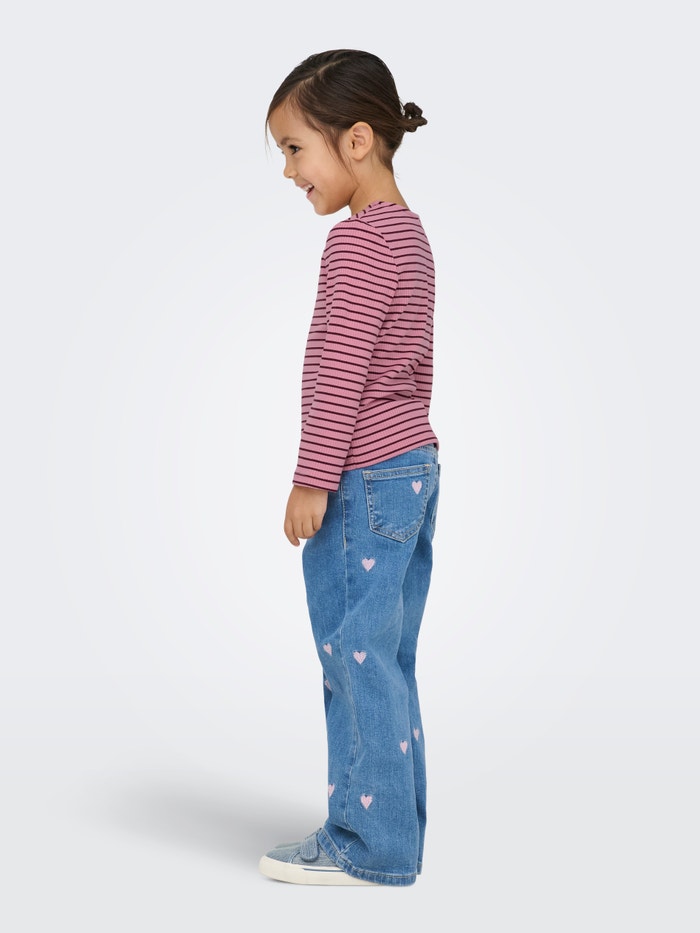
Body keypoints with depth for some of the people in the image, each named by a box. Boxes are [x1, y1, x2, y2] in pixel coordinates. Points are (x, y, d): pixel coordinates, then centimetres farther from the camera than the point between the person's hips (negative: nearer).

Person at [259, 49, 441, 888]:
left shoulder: (358, 239, -14)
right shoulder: (409, 232, 16)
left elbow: (340, 370, -19)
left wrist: (313, 480, -17)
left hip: (363, 480, -10)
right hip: (414, 468, 10)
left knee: (356, 657, -3)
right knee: (387, 659, 14)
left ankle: (368, 843, 6)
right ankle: (392, 832, 22)